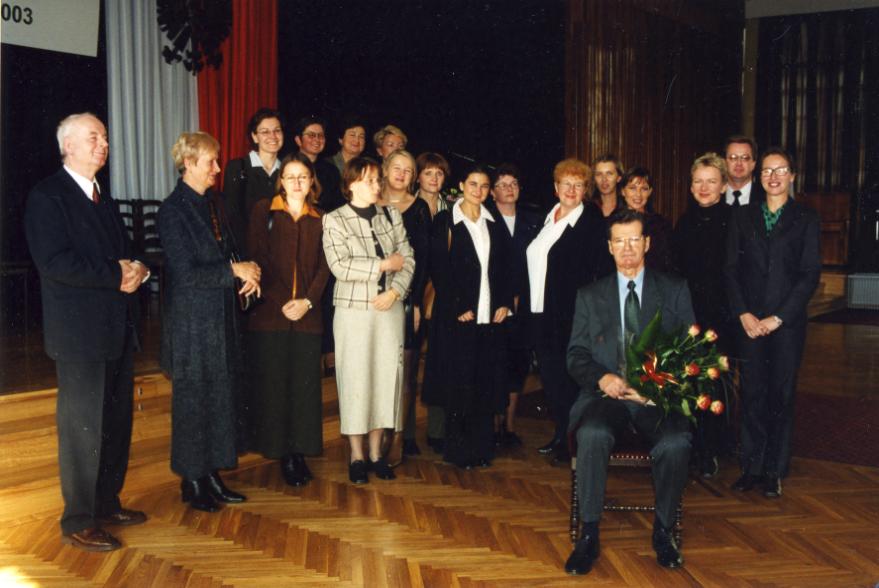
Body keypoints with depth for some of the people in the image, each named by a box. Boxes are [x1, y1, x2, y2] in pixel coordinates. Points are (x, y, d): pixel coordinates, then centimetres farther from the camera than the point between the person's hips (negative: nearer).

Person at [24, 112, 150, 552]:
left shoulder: (103, 197, 18)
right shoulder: (47, 196, -9)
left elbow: (122, 251, 20)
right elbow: (54, 261, -19)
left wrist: (136, 270, -3)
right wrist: (116, 277, -18)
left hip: (117, 327, 8)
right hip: (80, 331, -8)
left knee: (117, 423, 14)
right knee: (82, 428, -2)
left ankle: (107, 503, 28)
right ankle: (78, 522, 10)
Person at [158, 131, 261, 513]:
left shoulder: (210, 204, 12)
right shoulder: (173, 210, -12)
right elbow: (186, 272, -18)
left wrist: (247, 272, -1)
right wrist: (235, 271, -14)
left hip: (221, 318, 8)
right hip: (192, 321, -8)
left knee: (221, 399, 11)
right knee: (192, 402, 3)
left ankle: (212, 476, 22)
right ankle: (192, 484, 16)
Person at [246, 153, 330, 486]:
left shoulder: (319, 219, 13)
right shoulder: (264, 211, 5)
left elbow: (324, 266, 7)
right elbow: (257, 258, -2)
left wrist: (307, 301, -8)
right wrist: (282, 302, -10)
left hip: (307, 314, 2)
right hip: (270, 313, -2)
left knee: (304, 383, 3)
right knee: (272, 382, 0)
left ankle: (299, 451, 13)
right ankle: (282, 453, 9)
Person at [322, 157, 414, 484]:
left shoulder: (391, 216, 10)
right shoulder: (334, 220, -2)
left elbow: (408, 258, 6)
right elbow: (340, 266, -13)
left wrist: (395, 291, -9)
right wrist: (384, 264, -10)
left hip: (390, 308, 4)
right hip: (354, 310, -3)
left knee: (386, 376, 4)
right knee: (355, 379, 0)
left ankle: (376, 452, 17)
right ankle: (356, 456, 12)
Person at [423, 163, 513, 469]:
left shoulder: (495, 224, 12)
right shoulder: (444, 221, -1)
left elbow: (504, 268, 14)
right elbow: (438, 270, -6)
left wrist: (505, 303, 1)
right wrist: (458, 308, -12)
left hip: (491, 316, 4)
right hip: (457, 316, -4)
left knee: (486, 383, 6)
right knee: (458, 383, 0)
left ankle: (482, 446, 16)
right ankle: (457, 448, 10)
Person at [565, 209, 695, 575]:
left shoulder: (675, 290, 12)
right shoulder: (590, 295, 14)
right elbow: (576, 355, 9)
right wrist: (602, 378, -13)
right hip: (606, 394, 0)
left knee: (676, 442, -31)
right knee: (593, 435, -33)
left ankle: (663, 531, -7)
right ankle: (589, 535, -19)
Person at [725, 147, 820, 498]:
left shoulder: (806, 219, 3)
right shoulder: (743, 216, 10)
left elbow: (810, 274, -3)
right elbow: (731, 268, 5)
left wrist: (778, 318, -10)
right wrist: (743, 314, -6)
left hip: (787, 322, -1)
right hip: (750, 321, 2)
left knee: (781, 394, 3)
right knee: (752, 393, 4)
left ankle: (774, 472, 13)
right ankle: (751, 467, 13)